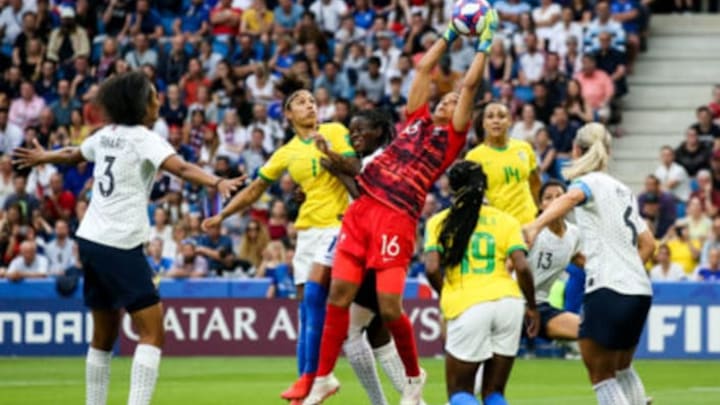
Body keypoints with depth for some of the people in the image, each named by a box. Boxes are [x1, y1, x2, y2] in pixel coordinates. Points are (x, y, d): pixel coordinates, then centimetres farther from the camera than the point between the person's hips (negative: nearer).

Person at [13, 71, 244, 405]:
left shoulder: (105, 135, 12)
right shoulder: (143, 138, -9)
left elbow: (73, 154, 32)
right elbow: (181, 168, -27)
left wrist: (41, 157, 52)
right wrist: (217, 183, -40)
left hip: (90, 240, 8)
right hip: (120, 246, -8)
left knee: (104, 337, 16)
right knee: (152, 332, -10)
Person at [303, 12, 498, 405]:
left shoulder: (452, 136, 9)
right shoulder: (416, 120, 21)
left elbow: (470, 84, 7)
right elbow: (424, 68, 25)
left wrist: (484, 44, 14)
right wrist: (449, 35, 29)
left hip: (397, 219, -5)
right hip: (362, 210, 5)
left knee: (389, 309, -8)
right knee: (339, 295, 1)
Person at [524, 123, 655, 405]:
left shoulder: (591, 182, -3)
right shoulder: (622, 190, 21)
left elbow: (571, 197, -28)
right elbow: (648, 244, 22)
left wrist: (535, 226, -43)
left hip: (608, 290, -8)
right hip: (640, 291, 8)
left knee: (601, 375, 2)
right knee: (623, 369, 24)